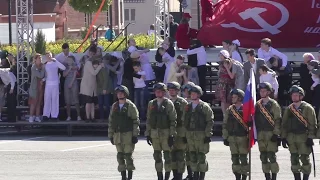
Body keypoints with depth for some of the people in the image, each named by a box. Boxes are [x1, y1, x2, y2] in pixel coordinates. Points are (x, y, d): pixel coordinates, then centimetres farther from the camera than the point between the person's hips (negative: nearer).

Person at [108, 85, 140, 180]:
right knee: (120, 156, 5)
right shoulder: (114, 106, 13)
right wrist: (110, 135, 13)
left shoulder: (130, 106, -3)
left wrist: (135, 135, -10)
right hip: (117, 135, 5)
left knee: (128, 155, -5)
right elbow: (111, 121, 17)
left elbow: (136, 121, -5)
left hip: (128, 135, -5)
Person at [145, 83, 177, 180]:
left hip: (166, 133, -4)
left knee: (167, 155, -3)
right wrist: (148, 134, 9)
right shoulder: (151, 104, 10)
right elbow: (148, 120, 14)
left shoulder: (169, 104, -3)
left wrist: (171, 135, -11)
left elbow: (173, 120, -6)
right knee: (157, 156, 7)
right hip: (154, 133, 4)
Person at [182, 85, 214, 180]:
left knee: (201, 156, -3)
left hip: (201, 135, -5)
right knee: (192, 156, 8)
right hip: (190, 135, 5)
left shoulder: (205, 107, -4)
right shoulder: (188, 107, 13)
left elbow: (210, 121, -6)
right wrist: (184, 134, 12)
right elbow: (184, 121, 17)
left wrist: (208, 135, -11)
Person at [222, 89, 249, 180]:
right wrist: (225, 137, 6)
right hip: (232, 137, 4)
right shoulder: (229, 110, 9)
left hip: (243, 137, -4)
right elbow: (225, 124, 11)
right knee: (235, 159, 5)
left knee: (243, 158, -2)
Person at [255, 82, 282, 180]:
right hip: (260, 134, 6)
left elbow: (278, 120, -7)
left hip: (271, 134, -6)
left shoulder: (274, 104, -4)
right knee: (263, 156, 6)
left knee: (271, 156, -9)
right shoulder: (257, 104, 13)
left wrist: (276, 134, -12)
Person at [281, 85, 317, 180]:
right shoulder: (288, 109, 10)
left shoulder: (308, 108, -4)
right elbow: (284, 124, 12)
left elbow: (312, 124, -7)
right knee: (294, 159, 7)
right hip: (291, 138, 5)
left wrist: (310, 137, -13)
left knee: (305, 159, -3)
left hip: (304, 137, -5)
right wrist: (283, 137, 6)